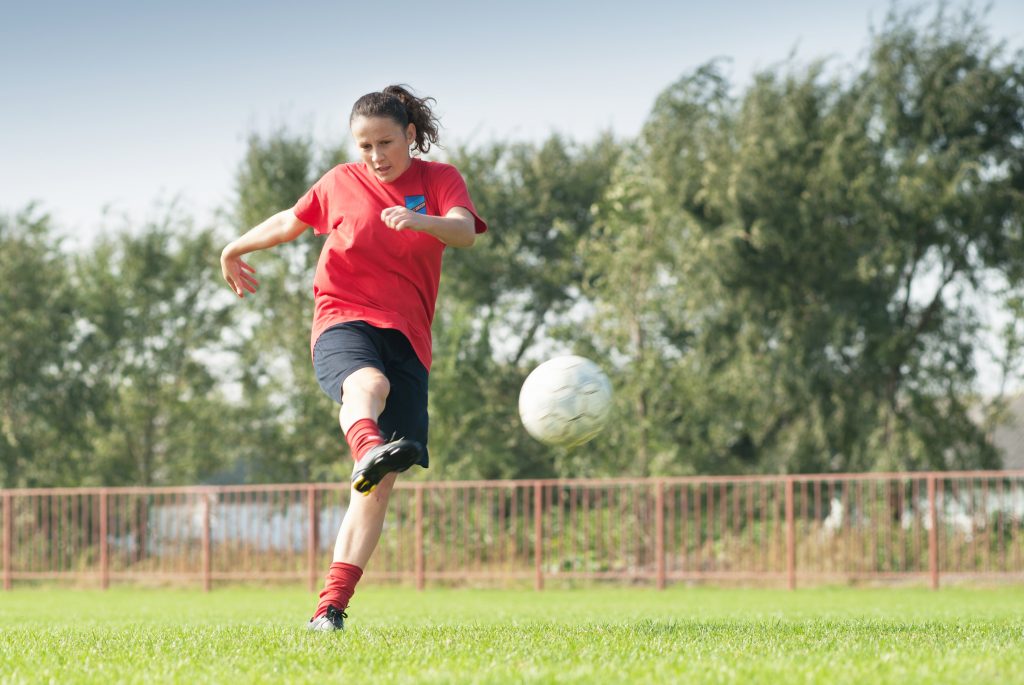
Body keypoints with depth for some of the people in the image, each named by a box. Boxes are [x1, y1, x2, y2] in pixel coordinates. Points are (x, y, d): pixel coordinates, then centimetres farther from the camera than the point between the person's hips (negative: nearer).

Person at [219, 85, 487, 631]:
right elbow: (289, 222, 29)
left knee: (379, 484, -6)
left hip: (407, 336, 2)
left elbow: (464, 231, -14)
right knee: (369, 382, -40)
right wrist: (234, 250, 41)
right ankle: (368, 449, -75)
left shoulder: (439, 179, 7)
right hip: (344, 320, -2)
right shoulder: (340, 184, 10)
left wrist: (419, 220, -35)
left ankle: (331, 607, -5)